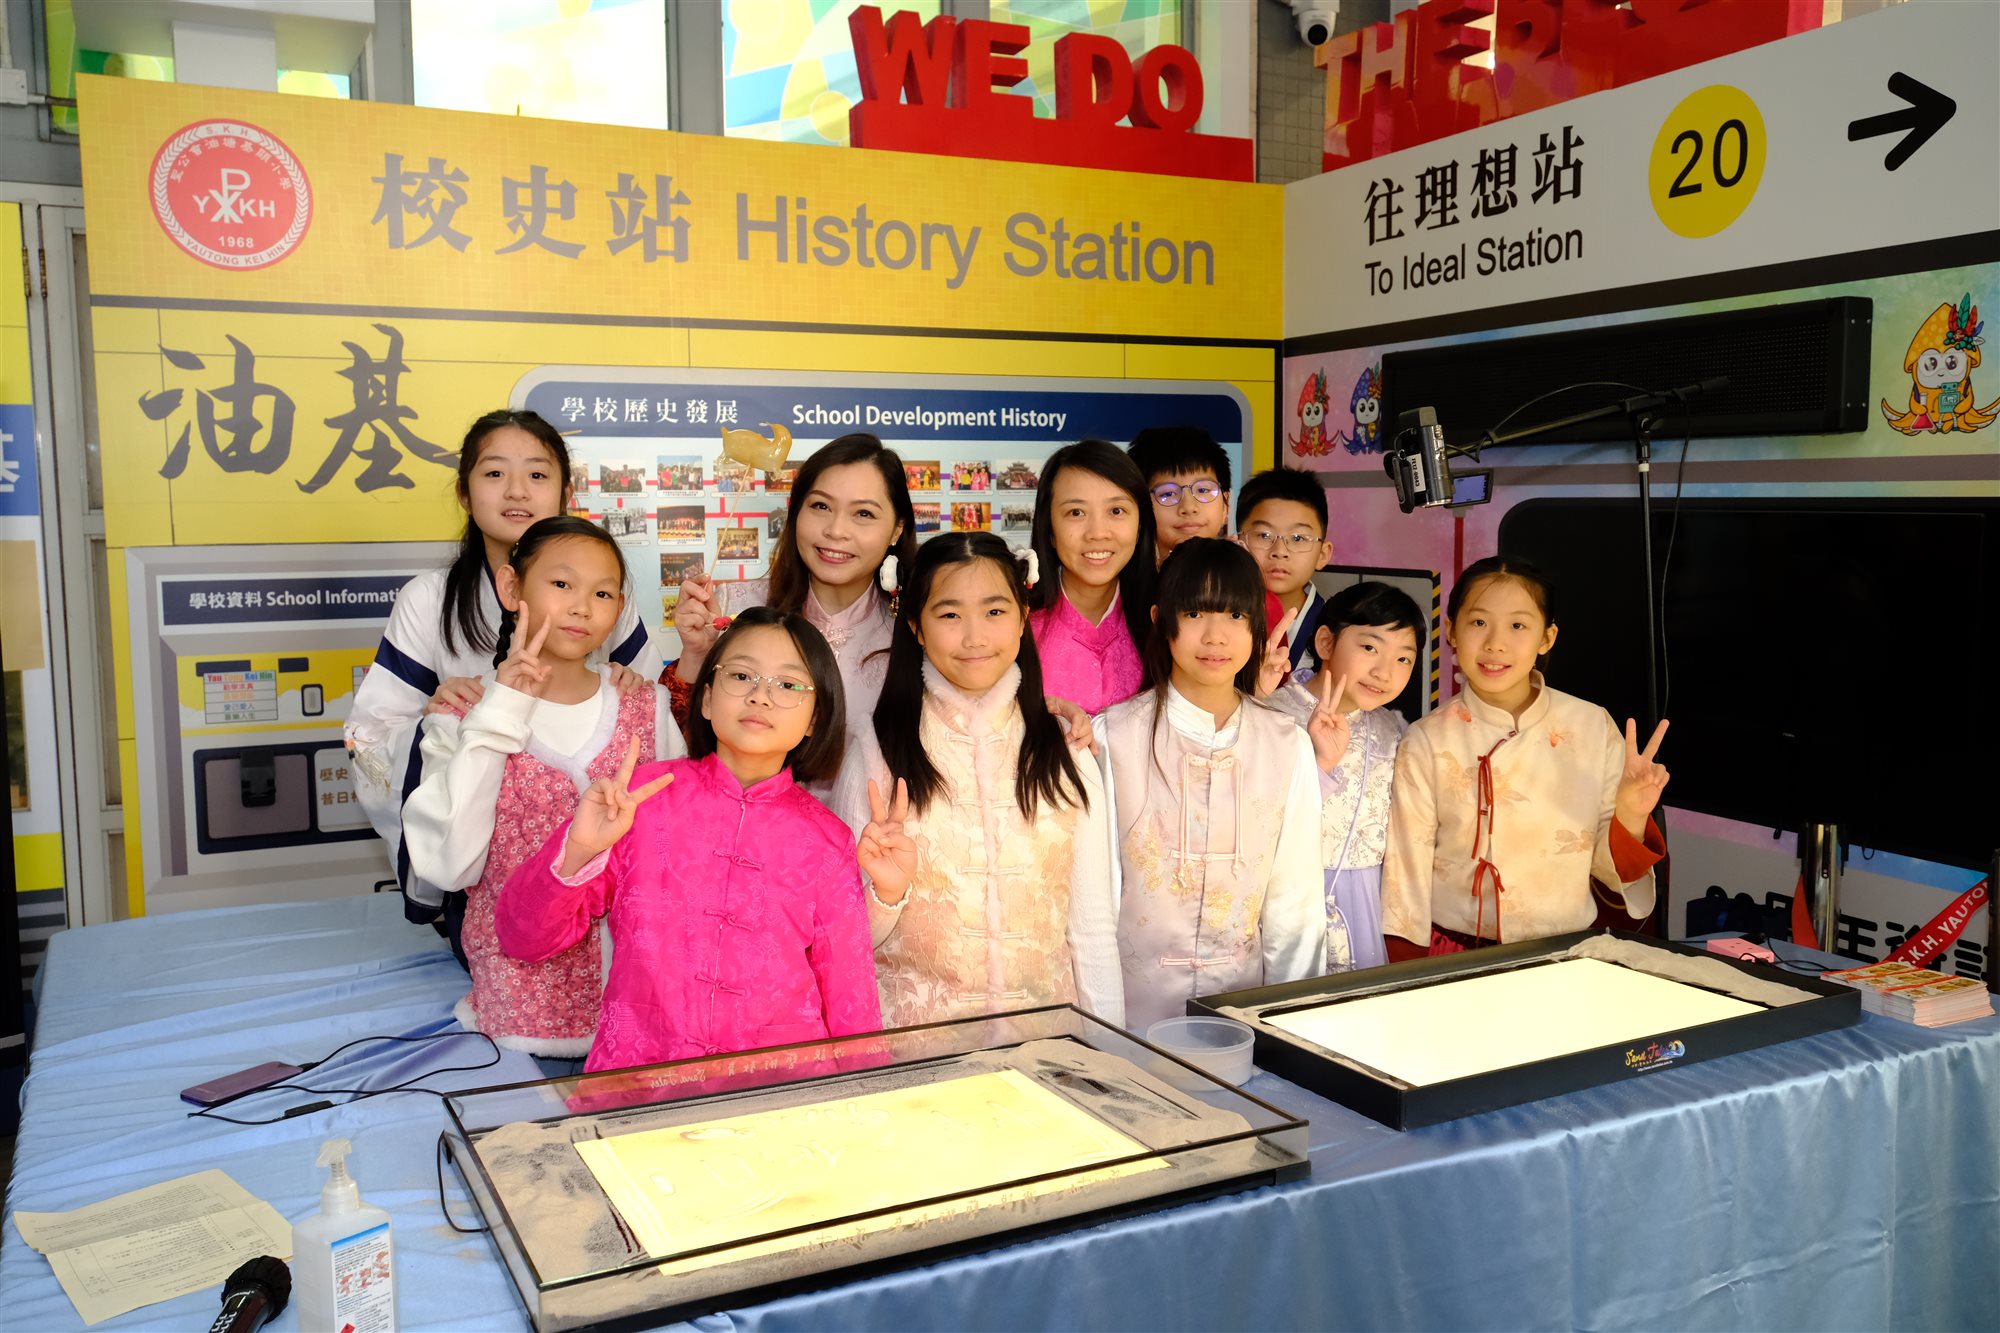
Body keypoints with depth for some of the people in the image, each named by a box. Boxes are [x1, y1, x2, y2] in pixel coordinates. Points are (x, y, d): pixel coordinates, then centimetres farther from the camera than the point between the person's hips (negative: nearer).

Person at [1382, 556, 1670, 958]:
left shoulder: (1595, 728, 0)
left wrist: (1631, 818, -11)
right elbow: (1406, 883, 1)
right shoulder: (1426, 743, -5)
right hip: (1454, 957, -2)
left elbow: (1609, 871, 6)